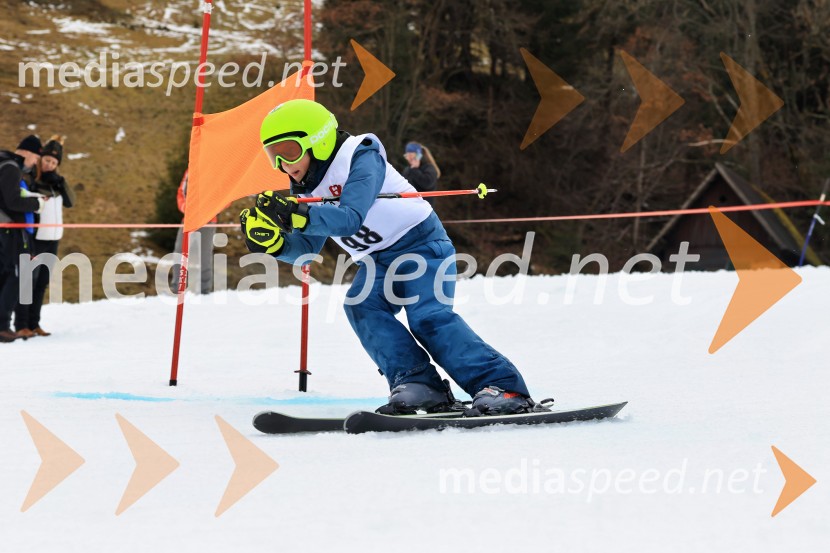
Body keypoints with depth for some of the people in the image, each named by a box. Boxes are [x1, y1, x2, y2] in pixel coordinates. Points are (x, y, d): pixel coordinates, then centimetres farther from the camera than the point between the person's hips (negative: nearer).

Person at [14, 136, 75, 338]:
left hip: (52, 240, 7)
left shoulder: (54, 180, 12)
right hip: (35, 238, -7)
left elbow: (70, 201, 6)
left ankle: (34, 323, 14)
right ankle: (21, 325, -7)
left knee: (42, 283, 8)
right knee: (28, 281, -8)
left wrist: (60, 182, -8)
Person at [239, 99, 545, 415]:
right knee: (361, 306, -20)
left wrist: (297, 215, -48)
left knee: (429, 317, -25)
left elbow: (350, 219, -34)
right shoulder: (308, 189, 5)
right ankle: (418, 384, -24)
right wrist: (271, 241, -18)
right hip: (378, 260, 7)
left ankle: (502, 388, -29)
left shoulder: (361, 161, -20)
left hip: (420, 243, -7)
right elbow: (306, 248, 3)